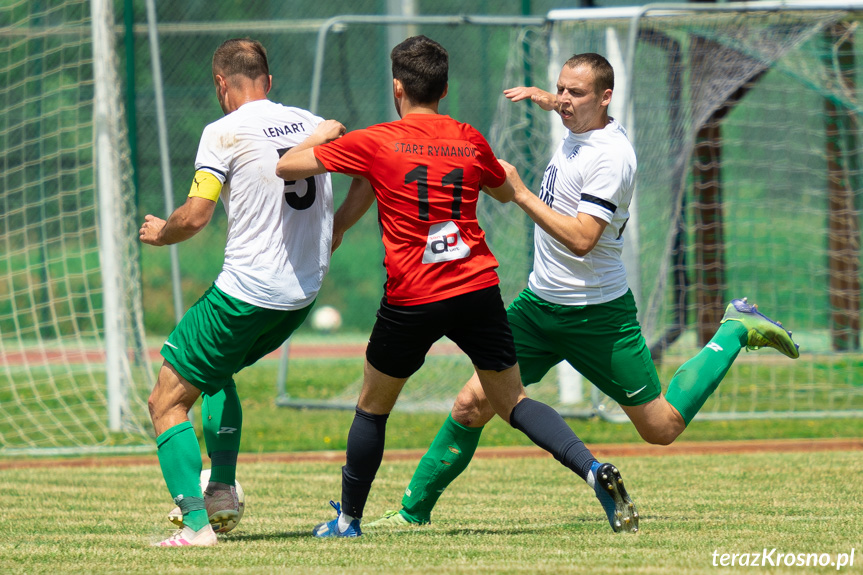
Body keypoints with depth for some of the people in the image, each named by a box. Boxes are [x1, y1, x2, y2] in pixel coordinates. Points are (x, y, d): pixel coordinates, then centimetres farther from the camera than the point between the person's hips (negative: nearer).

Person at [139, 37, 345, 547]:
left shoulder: (224, 133, -10)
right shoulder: (313, 125, 8)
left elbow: (195, 218, -14)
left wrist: (159, 233, 7)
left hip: (248, 291, -7)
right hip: (305, 293, 7)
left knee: (167, 402, 1)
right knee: (216, 369, 32)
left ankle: (197, 523, -13)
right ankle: (223, 490, 22)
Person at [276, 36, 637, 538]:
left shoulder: (374, 143, -4)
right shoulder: (470, 141, 6)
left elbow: (285, 166, 1)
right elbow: (506, 192, 26)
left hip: (412, 299, -2)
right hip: (479, 289, 2)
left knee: (372, 408, 16)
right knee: (513, 402, 8)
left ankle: (348, 519, 25)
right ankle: (592, 468, -13)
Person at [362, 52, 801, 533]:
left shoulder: (610, 156, -22)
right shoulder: (579, 129, 4)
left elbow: (581, 239, -31)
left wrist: (520, 193, -28)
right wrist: (543, 98, 23)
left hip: (597, 313, -7)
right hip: (540, 304, 7)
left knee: (662, 427, 5)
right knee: (473, 404, -5)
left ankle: (736, 332, 23)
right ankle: (415, 511, 3)